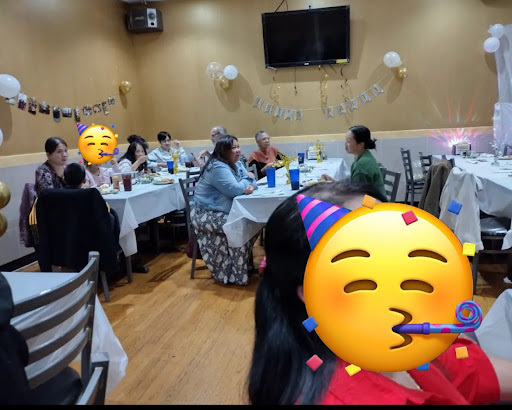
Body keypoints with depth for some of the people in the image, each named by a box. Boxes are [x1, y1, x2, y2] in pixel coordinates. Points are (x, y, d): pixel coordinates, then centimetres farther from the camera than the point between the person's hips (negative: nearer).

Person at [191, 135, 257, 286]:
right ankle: (236, 274, -12)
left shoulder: (236, 164, 9)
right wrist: (247, 180, -9)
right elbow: (236, 190, -29)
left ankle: (245, 262, 13)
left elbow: (250, 182, 6)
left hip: (225, 211, 9)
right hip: (206, 214, -9)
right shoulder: (218, 167, -21)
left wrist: (251, 186, -18)